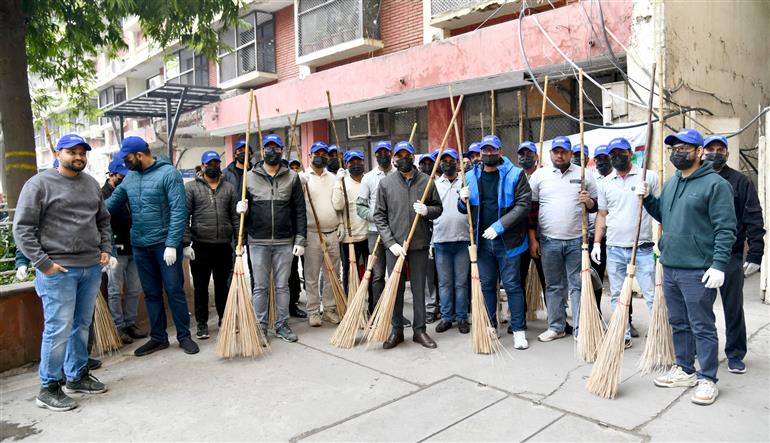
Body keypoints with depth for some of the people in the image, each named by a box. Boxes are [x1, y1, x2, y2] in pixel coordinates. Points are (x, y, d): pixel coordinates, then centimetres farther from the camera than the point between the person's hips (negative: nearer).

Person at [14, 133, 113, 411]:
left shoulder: (92, 184, 14)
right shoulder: (40, 184, -5)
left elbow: (103, 221, 23)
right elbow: (22, 228, -7)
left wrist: (105, 249, 10)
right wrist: (43, 263, -12)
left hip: (92, 268, 6)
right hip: (58, 270, -6)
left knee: (82, 326, 13)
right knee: (59, 329, -4)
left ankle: (77, 376, 26)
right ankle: (49, 388, 10)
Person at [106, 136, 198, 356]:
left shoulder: (168, 173, -10)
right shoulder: (130, 177, 10)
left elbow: (178, 211, -16)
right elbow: (111, 203, 15)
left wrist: (172, 245, -20)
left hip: (164, 244, -6)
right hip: (139, 246, 6)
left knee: (174, 291, 1)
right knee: (151, 293, 12)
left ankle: (184, 336, 13)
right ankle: (158, 337, 23)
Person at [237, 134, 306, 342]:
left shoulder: (292, 177, 4)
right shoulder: (249, 177, 4)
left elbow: (299, 211, 2)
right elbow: (242, 206, 9)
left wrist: (300, 239, -3)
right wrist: (241, 209, -16)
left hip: (284, 242, 0)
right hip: (258, 242, 0)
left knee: (282, 285, 9)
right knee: (260, 287, 6)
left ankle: (282, 324, 21)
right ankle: (260, 327, 16)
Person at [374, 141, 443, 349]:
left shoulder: (426, 180, 3)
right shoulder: (386, 183, 1)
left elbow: (438, 207, 10)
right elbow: (379, 216, 0)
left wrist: (427, 210, -14)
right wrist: (391, 242, -9)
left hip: (419, 244, 1)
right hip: (394, 244, 0)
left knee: (419, 287, 8)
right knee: (395, 288, 7)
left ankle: (419, 329, 20)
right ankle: (396, 330, 19)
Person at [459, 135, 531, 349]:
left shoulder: (515, 174, -5)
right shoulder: (472, 176, 8)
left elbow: (523, 205, -13)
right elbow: (465, 210, 16)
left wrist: (499, 226, -20)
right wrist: (463, 200, -9)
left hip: (507, 240, -4)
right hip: (482, 240, 4)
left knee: (512, 285, 2)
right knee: (486, 285, 14)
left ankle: (519, 330, 13)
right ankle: (490, 328, 27)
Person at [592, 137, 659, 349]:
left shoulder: (649, 177, 0)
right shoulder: (605, 183, 10)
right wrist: (596, 243, 7)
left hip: (643, 248, -4)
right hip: (614, 249, 4)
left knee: (652, 295, -2)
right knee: (617, 296, 10)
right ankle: (624, 336, 22)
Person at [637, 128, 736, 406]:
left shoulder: (715, 184, -9)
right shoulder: (672, 183, 14)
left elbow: (725, 229, -13)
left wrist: (719, 264, -19)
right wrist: (647, 199, 8)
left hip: (698, 271, -7)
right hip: (670, 268, 8)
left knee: (703, 327, 2)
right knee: (678, 323, 16)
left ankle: (708, 379, 14)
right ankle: (685, 370, 30)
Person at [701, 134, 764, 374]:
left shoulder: (740, 182, 2)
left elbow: (754, 220, -3)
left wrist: (755, 256, -9)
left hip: (731, 257, -2)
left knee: (733, 308, 5)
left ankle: (735, 354, 18)